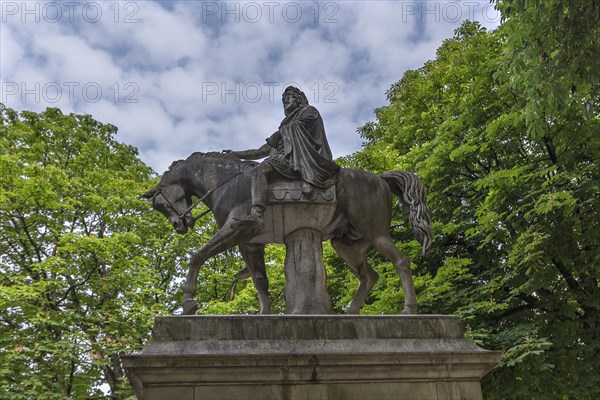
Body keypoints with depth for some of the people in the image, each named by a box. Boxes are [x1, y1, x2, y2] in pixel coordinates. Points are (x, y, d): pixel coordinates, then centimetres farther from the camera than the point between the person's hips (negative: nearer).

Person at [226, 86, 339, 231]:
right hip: (288, 161, 5)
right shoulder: (285, 126, 36)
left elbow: (295, 125, 0)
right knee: (259, 169, -22)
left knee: (292, 127, -29)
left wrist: (281, 132, 15)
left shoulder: (309, 111, 22)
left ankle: (306, 179, -41)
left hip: (312, 159, -4)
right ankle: (256, 215, -48)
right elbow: (262, 151, 30)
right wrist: (235, 154, 25)